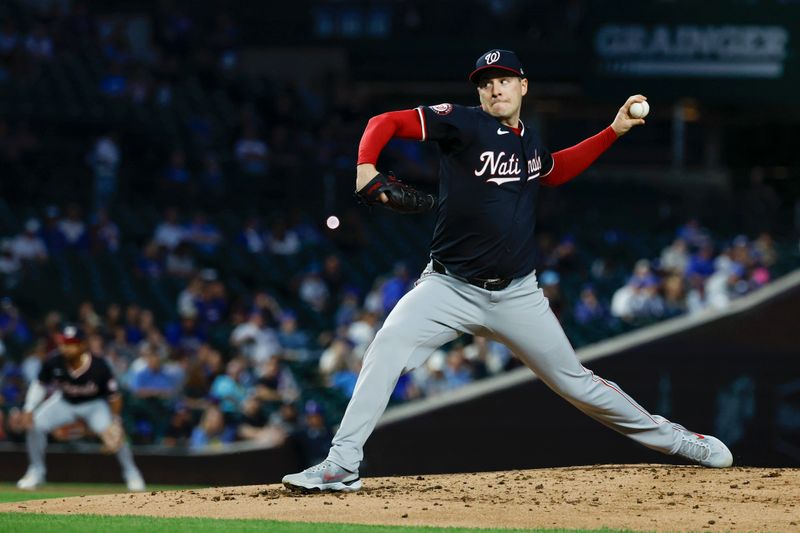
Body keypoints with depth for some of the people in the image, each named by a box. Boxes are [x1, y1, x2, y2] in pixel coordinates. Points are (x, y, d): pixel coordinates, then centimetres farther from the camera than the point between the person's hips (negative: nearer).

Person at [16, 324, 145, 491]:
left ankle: (132, 474, -1)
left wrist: (114, 421, -23)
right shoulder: (54, 363, -26)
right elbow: (40, 385, -9)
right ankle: (36, 472, 6)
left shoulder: (99, 367, -32)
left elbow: (114, 396, -19)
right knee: (34, 425, -15)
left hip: (94, 404, -3)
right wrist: (29, 409, -19)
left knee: (115, 435, -26)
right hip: (64, 402, 3)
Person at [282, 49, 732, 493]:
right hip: (450, 287, -3)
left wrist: (614, 131, 25)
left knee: (575, 382, 8)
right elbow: (385, 122, -13)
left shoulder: (530, 140, 9)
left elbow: (553, 171, 33)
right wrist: (366, 169, -32)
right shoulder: (464, 124, -8)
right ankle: (342, 466, -24)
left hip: (518, 295, 4)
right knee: (388, 346, -27)